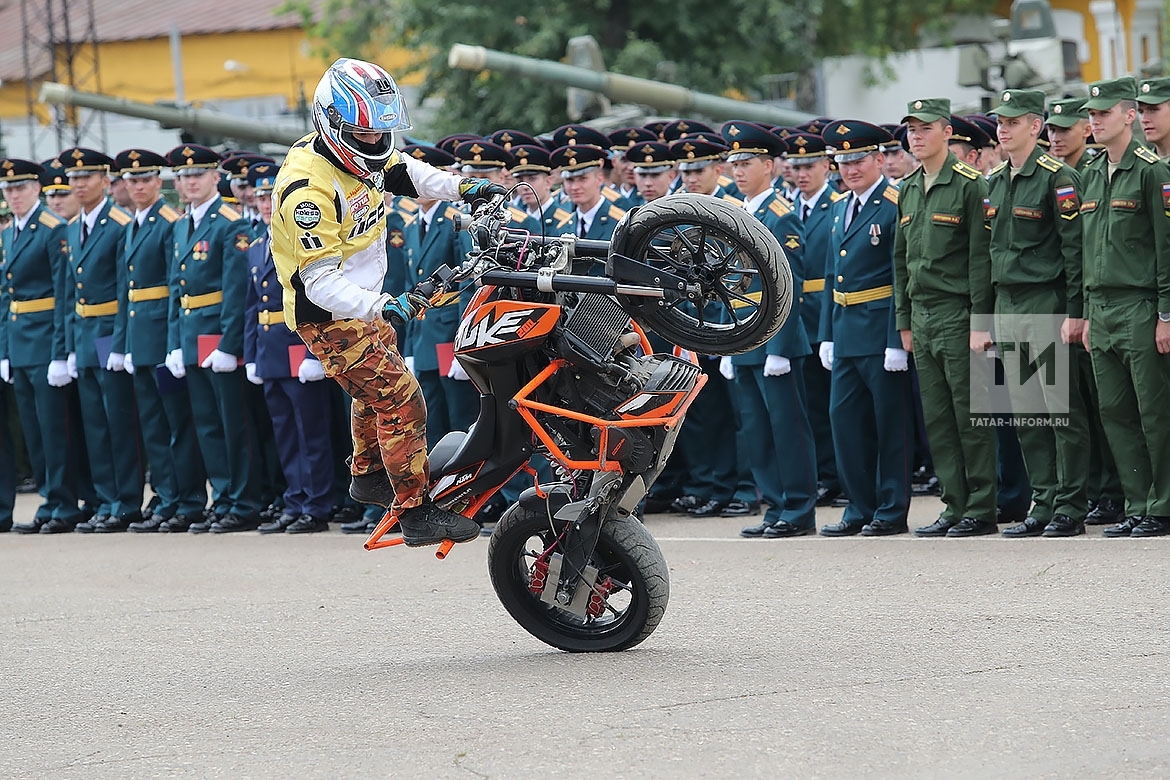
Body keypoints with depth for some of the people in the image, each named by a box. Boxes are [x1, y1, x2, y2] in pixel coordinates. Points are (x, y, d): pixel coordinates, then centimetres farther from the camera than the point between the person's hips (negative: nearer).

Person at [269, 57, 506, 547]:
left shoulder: (356, 151, -5)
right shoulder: (308, 189, -33)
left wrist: (460, 188, 3)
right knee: (400, 400, -13)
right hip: (331, 318, -10)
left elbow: (403, 172, 17)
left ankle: (368, 475, 51)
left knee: (375, 391, 29)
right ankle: (415, 514, -6)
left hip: (364, 301, 10)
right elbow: (320, 283, -34)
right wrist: (380, 307, -47)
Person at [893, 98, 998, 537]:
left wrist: (980, 322, -16)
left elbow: (981, 258, -11)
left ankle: (981, 510, 0)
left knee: (971, 414, -4)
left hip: (959, 315, -7)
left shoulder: (970, 185, -8)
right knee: (937, 418, 8)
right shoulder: (908, 192, 14)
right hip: (922, 316, 7)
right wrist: (904, 321, 15)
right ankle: (955, 506, 12)